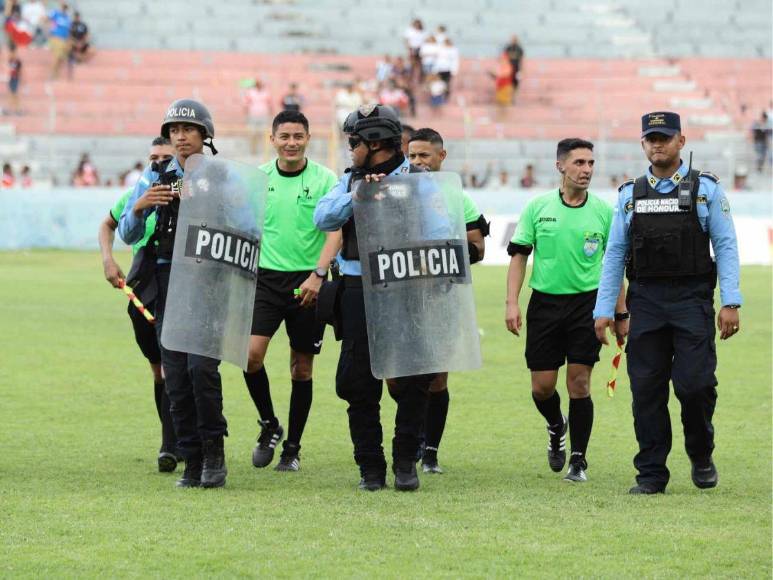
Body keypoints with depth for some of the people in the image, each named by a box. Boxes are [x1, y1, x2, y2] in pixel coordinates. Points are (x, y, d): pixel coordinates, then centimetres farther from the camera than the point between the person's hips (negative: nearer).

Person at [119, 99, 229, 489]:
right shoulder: (156, 177, 9)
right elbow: (127, 235, 9)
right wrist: (139, 207, -11)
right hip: (169, 278, 3)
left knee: (201, 366, -17)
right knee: (176, 375, 0)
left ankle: (214, 450, -2)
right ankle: (192, 461, 7)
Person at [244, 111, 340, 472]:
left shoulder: (324, 180, -3)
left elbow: (336, 231, -8)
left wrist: (318, 274, -20)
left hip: (307, 282, -1)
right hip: (266, 278, 1)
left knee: (302, 367, 4)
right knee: (252, 352, -16)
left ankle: (293, 448, 15)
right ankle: (269, 425, 6)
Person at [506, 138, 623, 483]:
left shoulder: (603, 211, 2)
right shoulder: (537, 208, 2)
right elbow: (518, 256, 4)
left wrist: (621, 313, 5)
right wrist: (512, 303, -5)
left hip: (587, 303, -1)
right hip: (545, 302, 1)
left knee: (579, 383, -5)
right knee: (542, 386, 2)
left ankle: (578, 460, 4)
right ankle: (557, 427, 35)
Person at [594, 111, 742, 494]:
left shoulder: (705, 189, 4)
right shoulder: (630, 195, 11)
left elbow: (725, 246, 0)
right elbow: (614, 254, 11)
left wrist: (730, 303, -10)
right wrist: (605, 310, 4)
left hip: (692, 303, -3)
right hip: (646, 301, 3)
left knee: (695, 383, -10)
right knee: (647, 389, 1)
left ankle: (701, 456, 15)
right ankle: (651, 474, 7)